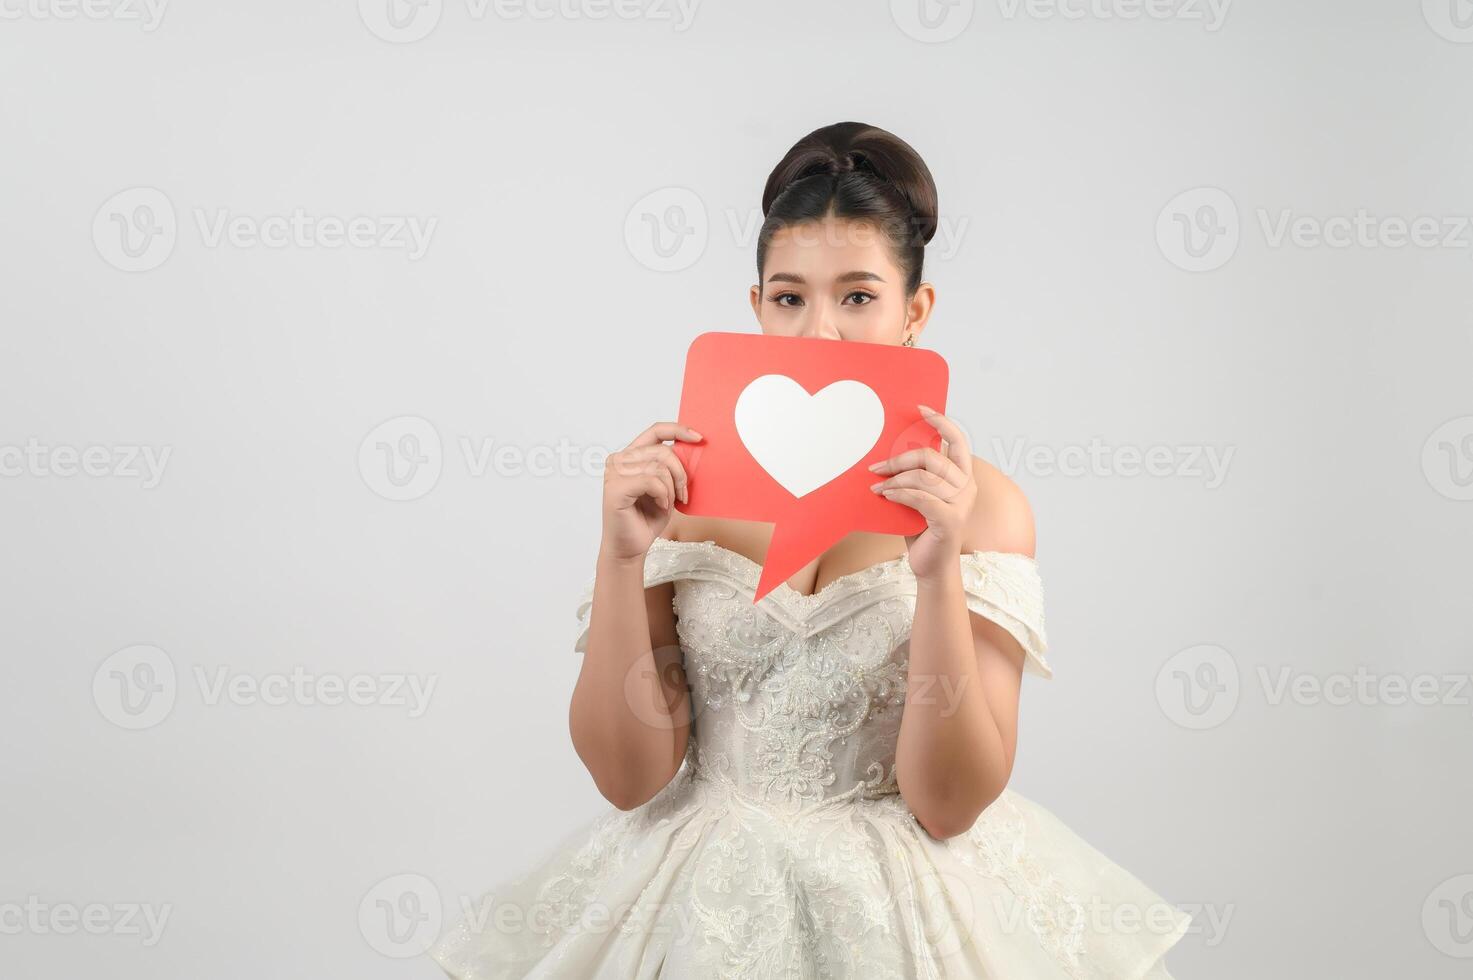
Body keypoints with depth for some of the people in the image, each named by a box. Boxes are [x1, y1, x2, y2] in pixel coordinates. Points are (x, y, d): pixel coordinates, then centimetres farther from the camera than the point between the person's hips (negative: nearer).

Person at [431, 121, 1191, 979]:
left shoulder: (983, 504, -6)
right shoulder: (683, 485, -3)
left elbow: (950, 804, -11)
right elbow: (629, 776, -6)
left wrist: (939, 571, -21)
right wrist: (623, 556, -16)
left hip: (907, 899, -1)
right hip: (706, 898, 1)